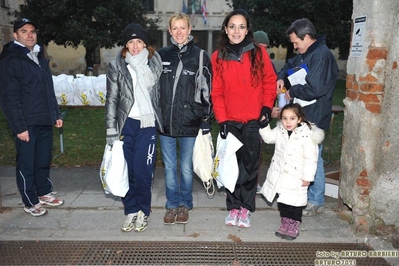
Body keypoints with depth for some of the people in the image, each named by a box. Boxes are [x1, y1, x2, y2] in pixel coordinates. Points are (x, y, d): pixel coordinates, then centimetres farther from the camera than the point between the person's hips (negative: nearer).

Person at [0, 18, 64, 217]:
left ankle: (44, 193, 32)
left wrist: (56, 114, 16)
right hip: (27, 124, -7)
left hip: (45, 121, 7)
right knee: (26, 164, 4)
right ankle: (30, 202, 17)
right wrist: (19, 126, -17)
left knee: (44, 161, 16)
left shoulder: (40, 57, 15)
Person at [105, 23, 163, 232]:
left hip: (147, 124, -1)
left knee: (143, 170, -3)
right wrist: (111, 130, -1)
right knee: (126, 170, 4)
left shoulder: (155, 63, 5)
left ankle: (143, 211, 15)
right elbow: (112, 99, 3)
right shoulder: (116, 66, 4)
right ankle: (131, 211, 20)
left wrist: (163, 122, 7)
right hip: (126, 124, 1)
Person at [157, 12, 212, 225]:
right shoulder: (161, 55, 6)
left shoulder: (200, 56, 0)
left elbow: (207, 91, -1)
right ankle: (172, 205, 26)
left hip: (190, 122, -2)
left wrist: (206, 121, -5)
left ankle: (184, 205, 27)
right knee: (169, 167, 10)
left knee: (186, 167, 8)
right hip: (165, 121, 2)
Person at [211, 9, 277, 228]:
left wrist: (267, 107, -5)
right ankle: (233, 206, 20)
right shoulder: (218, 57, 2)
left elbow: (270, 81, 5)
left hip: (254, 120, -1)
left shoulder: (259, 52, 0)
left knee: (250, 165, 6)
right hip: (229, 121, 1)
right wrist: (221, 120, -5)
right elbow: (216, 92, 1)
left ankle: (246, 207, 19)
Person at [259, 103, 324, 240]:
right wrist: (264, 125, 2)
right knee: (282, 201, 17)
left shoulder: (307, 135, -20)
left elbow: (311, 158, -16)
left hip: (296, 177, -6)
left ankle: (294, 226, 23)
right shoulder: (279, 131, -2)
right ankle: (285, 223, 33)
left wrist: (307, 177, -13)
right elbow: (268, 137, 17)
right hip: (279, 174, 6)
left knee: (295, 202, 6)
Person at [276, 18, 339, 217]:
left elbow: (315, 88, -25)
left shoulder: (322, 55, -16)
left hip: (314, 117, -10)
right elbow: (290, 66, 31)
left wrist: (292, 92, -9)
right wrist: (282, 78, 9)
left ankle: (316, 202, 13)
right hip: (300, 115, 10)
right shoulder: (304, 54, 15)